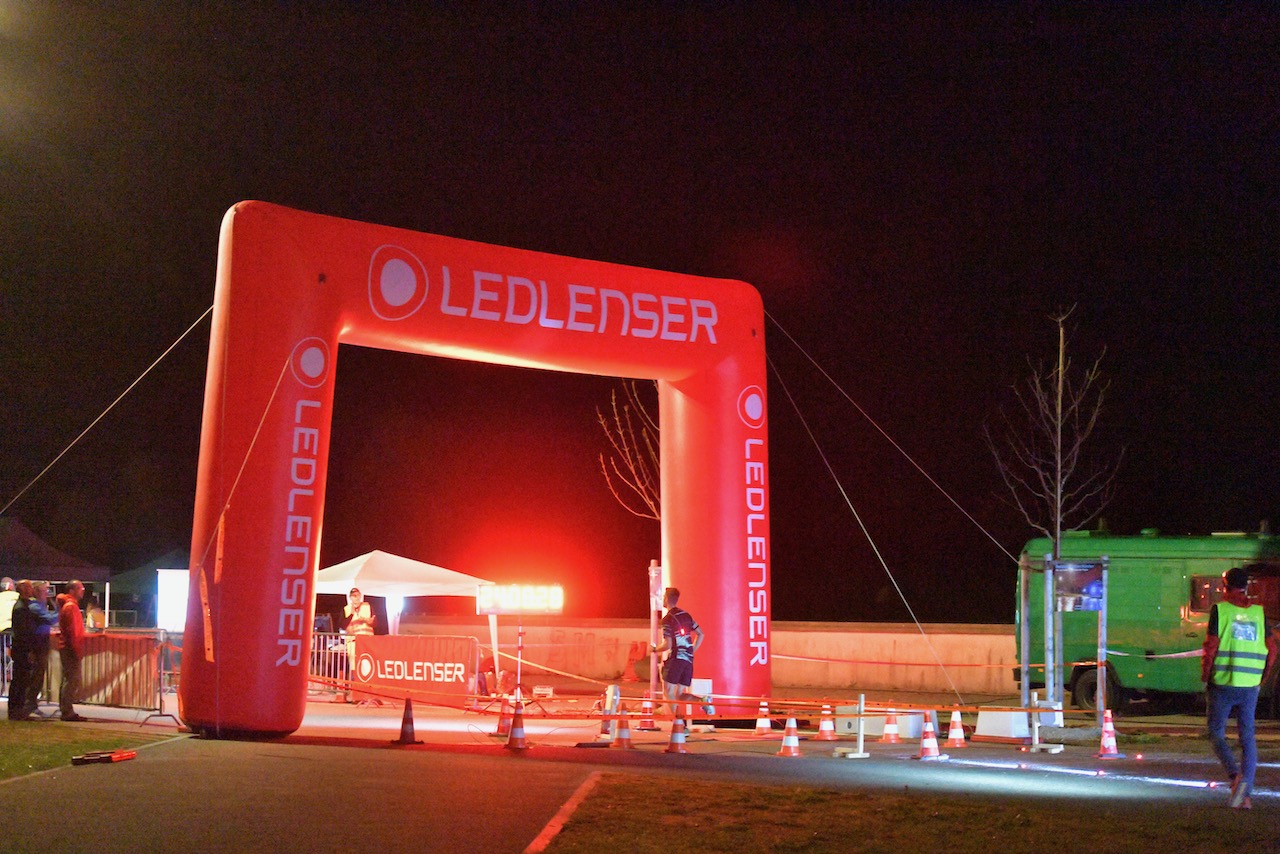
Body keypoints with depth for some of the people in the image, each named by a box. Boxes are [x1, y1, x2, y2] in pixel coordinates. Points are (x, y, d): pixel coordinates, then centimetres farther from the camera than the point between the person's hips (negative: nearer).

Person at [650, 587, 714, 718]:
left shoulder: (668, 619, -8)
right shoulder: (686, 615, 15)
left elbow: (668, 645, -13)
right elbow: (701, 635, 17)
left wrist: (654, 649, 4)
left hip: (676, 658, -7)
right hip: (688, 659, 7)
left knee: (668, 691, -3)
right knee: (680, 696, 11)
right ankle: (703, 700, -12)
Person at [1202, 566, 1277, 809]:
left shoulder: (1220, 609, -5)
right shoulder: (1258, 612, 6)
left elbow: (1211, 647, -11)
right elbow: (1272, 650, 5)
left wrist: (1204, 678, 0)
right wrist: (1261, 679, 16)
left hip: (1223, 683, -3)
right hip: (1250, 686, 3)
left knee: (1216, 734, 8)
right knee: (1247, 737, 9)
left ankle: (1235, 775, -15)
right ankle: (1245, 794, 5)